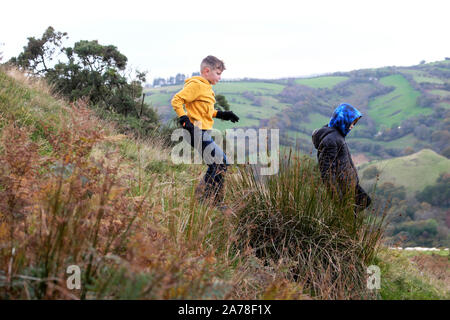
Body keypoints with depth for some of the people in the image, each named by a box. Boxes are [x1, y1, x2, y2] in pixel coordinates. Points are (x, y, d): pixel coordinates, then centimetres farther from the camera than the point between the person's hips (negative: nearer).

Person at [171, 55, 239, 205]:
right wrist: (184, 120, -22)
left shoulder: (206, 87, 19)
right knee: (221, 162, -11)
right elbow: (176, 100, -17)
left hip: (203, 133, 10)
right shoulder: (196, 85, -12)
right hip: (197, 131, -10)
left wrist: (222, 114, 21)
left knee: (216, 165, 14)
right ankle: (206, 198, -7)